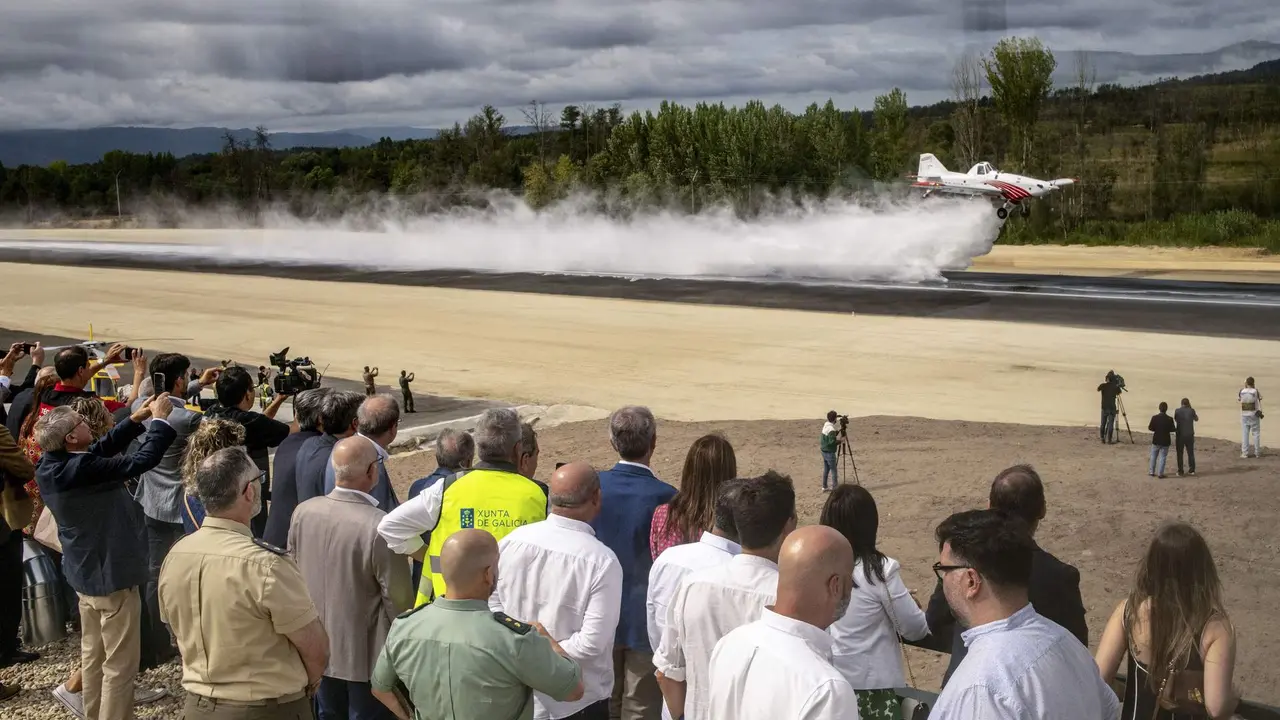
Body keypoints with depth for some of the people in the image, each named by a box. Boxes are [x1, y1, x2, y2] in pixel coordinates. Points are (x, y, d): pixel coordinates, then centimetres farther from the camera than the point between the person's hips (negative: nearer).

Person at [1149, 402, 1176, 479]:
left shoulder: (1154, 417, -10)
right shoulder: (1169, 419, -13)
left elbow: (1150, 428, -7)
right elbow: (1172, 429, -8)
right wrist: (1171, 428, 15)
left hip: (1156, 440, 2)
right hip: (1165, 441, -2)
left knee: (1153, 456, 16)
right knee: (1162, 457, 4)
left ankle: (1151, 472, 19)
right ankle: (1160, 473, 3)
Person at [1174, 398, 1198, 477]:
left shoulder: (1177, 411, -6)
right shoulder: (1191, 410, -5)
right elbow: (1196, 419, 12)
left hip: (1180, 435, -1)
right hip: (1190, 435, 1)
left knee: (1180, 454, 5)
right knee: (1190, 453, 14)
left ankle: (1180, 471, 2)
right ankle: (1192, 470, 18)